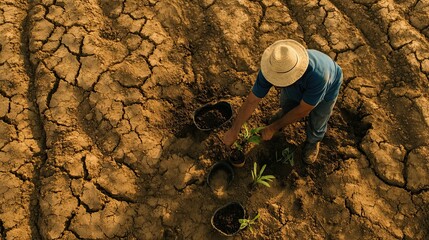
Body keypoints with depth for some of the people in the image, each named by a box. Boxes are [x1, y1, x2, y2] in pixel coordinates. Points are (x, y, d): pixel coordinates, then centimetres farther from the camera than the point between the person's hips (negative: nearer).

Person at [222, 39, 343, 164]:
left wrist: (273, 128, -24)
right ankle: (285, 118, 53)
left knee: (317, 122, 6)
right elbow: (251, 101, -28)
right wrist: (233, 131, -19)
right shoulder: (271, 68, -39)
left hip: (326, 87, -2)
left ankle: (313, 140, 41)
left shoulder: (317, 75, -50)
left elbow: (303, 111, -33)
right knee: (286, 106, 16)